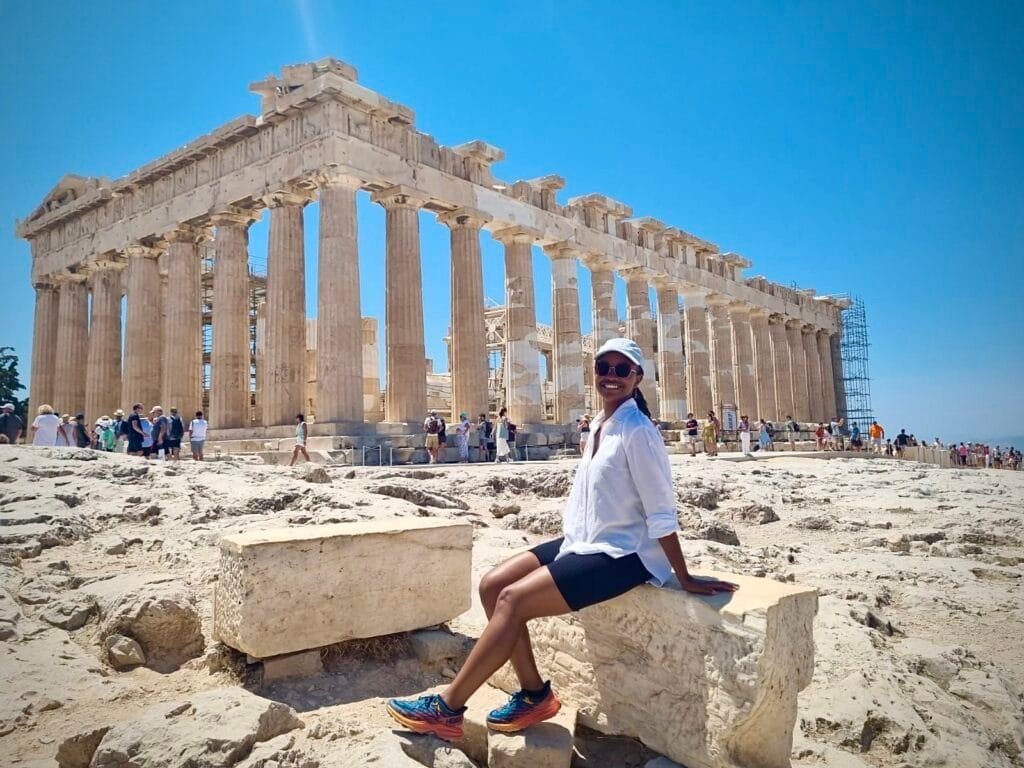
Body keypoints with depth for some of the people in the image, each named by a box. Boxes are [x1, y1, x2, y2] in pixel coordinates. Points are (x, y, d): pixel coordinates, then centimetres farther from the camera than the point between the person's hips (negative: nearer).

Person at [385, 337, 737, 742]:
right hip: (583, 542, 9)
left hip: (622, 554, -9)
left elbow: (662, 514, -17)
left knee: (513, 599, -19)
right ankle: (534, 694, 8)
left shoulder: (638, 432, -17)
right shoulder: (598, 425, 9)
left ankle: (447, 708, -6)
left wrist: (685, 579, -14)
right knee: (492, 585, -2)